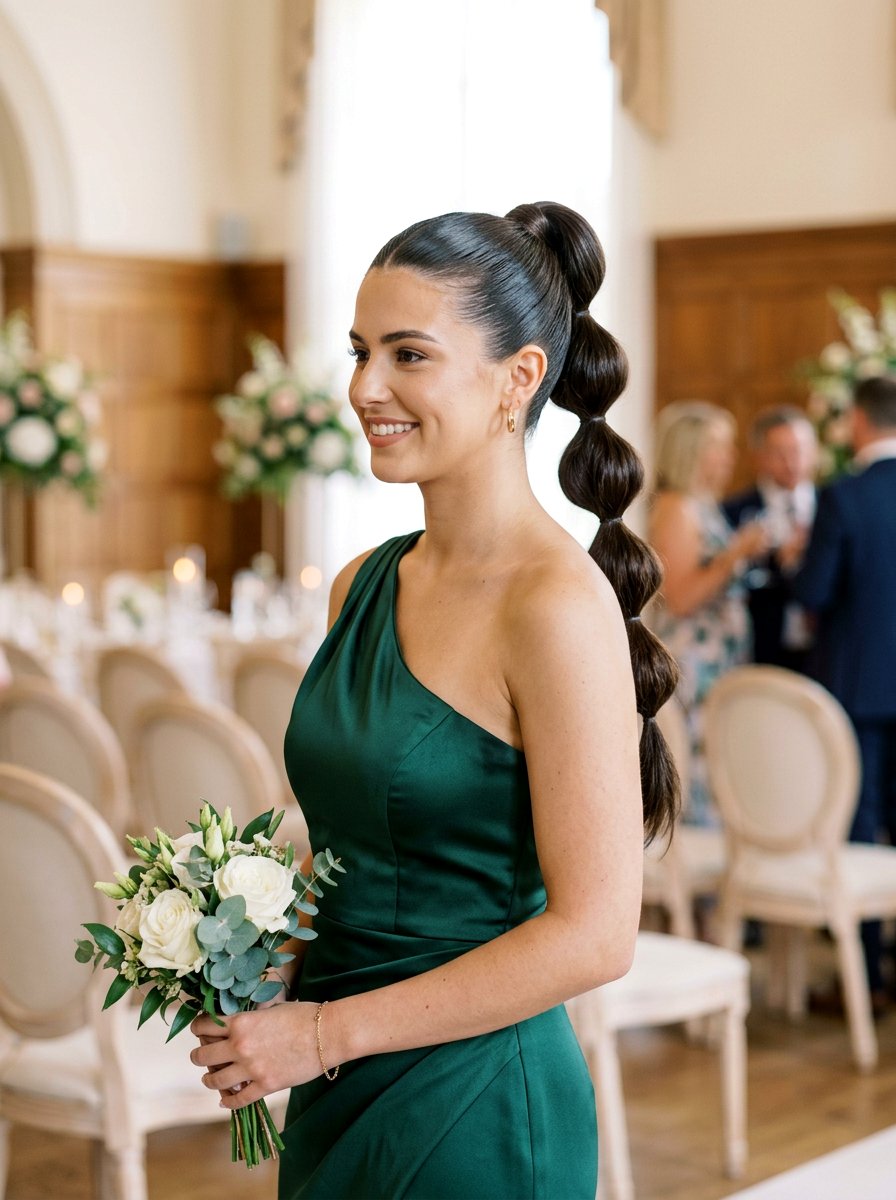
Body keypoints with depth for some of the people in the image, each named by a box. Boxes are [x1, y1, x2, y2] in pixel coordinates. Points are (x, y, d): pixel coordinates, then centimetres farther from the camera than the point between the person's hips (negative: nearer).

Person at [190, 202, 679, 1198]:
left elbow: (594, 934, -19)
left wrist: (324, 1032, -15)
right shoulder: (363, 587, 4)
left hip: (473, 1114, -6)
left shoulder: (558, 605, -18)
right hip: (337, 1098, 7)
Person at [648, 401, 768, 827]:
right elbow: (679, 599, -16)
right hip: (693, 664, -9)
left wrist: (748, 553, 13)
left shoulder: (706, 507, 17)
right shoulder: (675, 508, -9)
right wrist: (735, 555, -20)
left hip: (724, 662, 9)